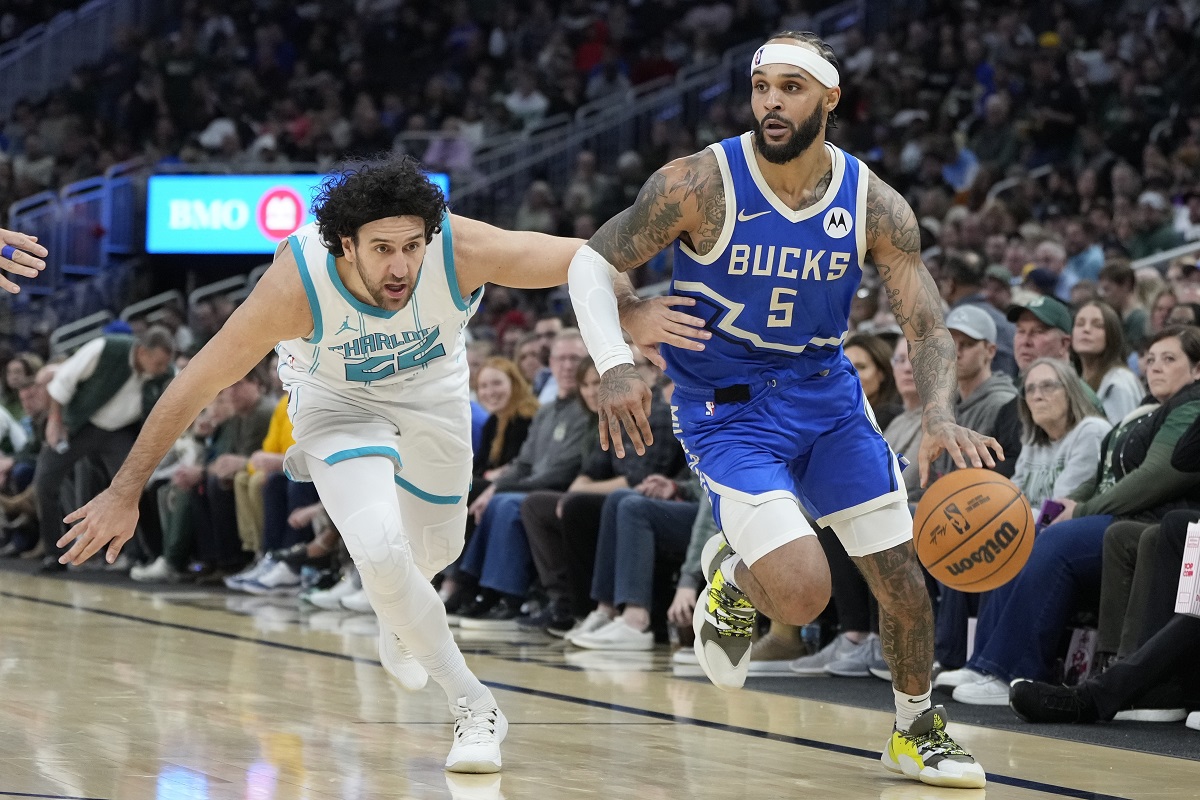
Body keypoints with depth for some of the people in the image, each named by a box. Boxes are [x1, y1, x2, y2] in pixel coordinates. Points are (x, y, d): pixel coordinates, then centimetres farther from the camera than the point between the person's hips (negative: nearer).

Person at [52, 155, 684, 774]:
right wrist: (124, 493, -26)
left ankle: (400, 622, 60)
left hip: (433, 387, 3)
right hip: (337, 397, -3)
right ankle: (473, 706, -4)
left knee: (436, 547, 22)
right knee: (380, 548, -25)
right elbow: (197, 384, -30)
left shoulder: (462, 249, -38)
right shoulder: (297, 283, -39)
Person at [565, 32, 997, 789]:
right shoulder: (701, 184, -19)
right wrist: (616, 365, -30)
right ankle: (733, 574, 15)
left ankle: (917, 728, 30)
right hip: (728, 407, -4)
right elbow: (592, 262, -13)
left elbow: (929, 328, -11)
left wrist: (939, 419, -32)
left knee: (903, 576, 4)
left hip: (828, 394, 4)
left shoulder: (876, 206, -10)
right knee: (802, 593, -21)